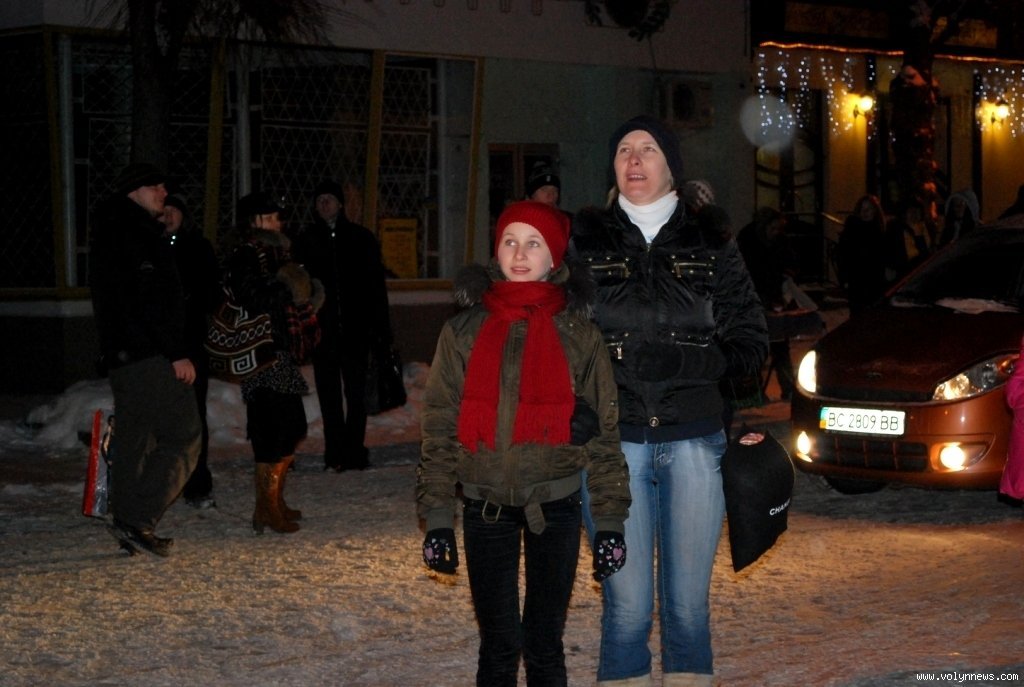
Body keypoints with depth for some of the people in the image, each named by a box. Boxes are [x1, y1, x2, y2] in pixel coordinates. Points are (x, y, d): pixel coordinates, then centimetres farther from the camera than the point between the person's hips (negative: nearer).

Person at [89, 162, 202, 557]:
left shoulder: (109, 234, 22)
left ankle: (129, 529, 15)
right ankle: (138, 520, -13)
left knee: (132, 441, 13)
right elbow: (154, 299, -19)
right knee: (183, 438, -9)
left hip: (121, 356, 11)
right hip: (150, 356, -11)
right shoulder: (136, 231, -10)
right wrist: (177, 353, -19)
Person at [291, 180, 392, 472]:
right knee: (329, 396, 3)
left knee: (356, 394, 2)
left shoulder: (361, 237, 5)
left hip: (355, 330, -1)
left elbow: (376, 286, 5)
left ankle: (354, 452, 9)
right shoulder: (306, 240, 7)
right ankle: (335, 455, 7)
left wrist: (381, 330, -1)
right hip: (322, 330, 1)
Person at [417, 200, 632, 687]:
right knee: (498, 645, 5)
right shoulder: (464, 331, 4)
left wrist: (609, 521, -3)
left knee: (544, 644, 5)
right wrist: (436, 518, -3)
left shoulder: (578, 334, 2)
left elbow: (604, 433, 2)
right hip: (486, 507, 1)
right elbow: (439, 429, 3)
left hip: (555, 505, -1)